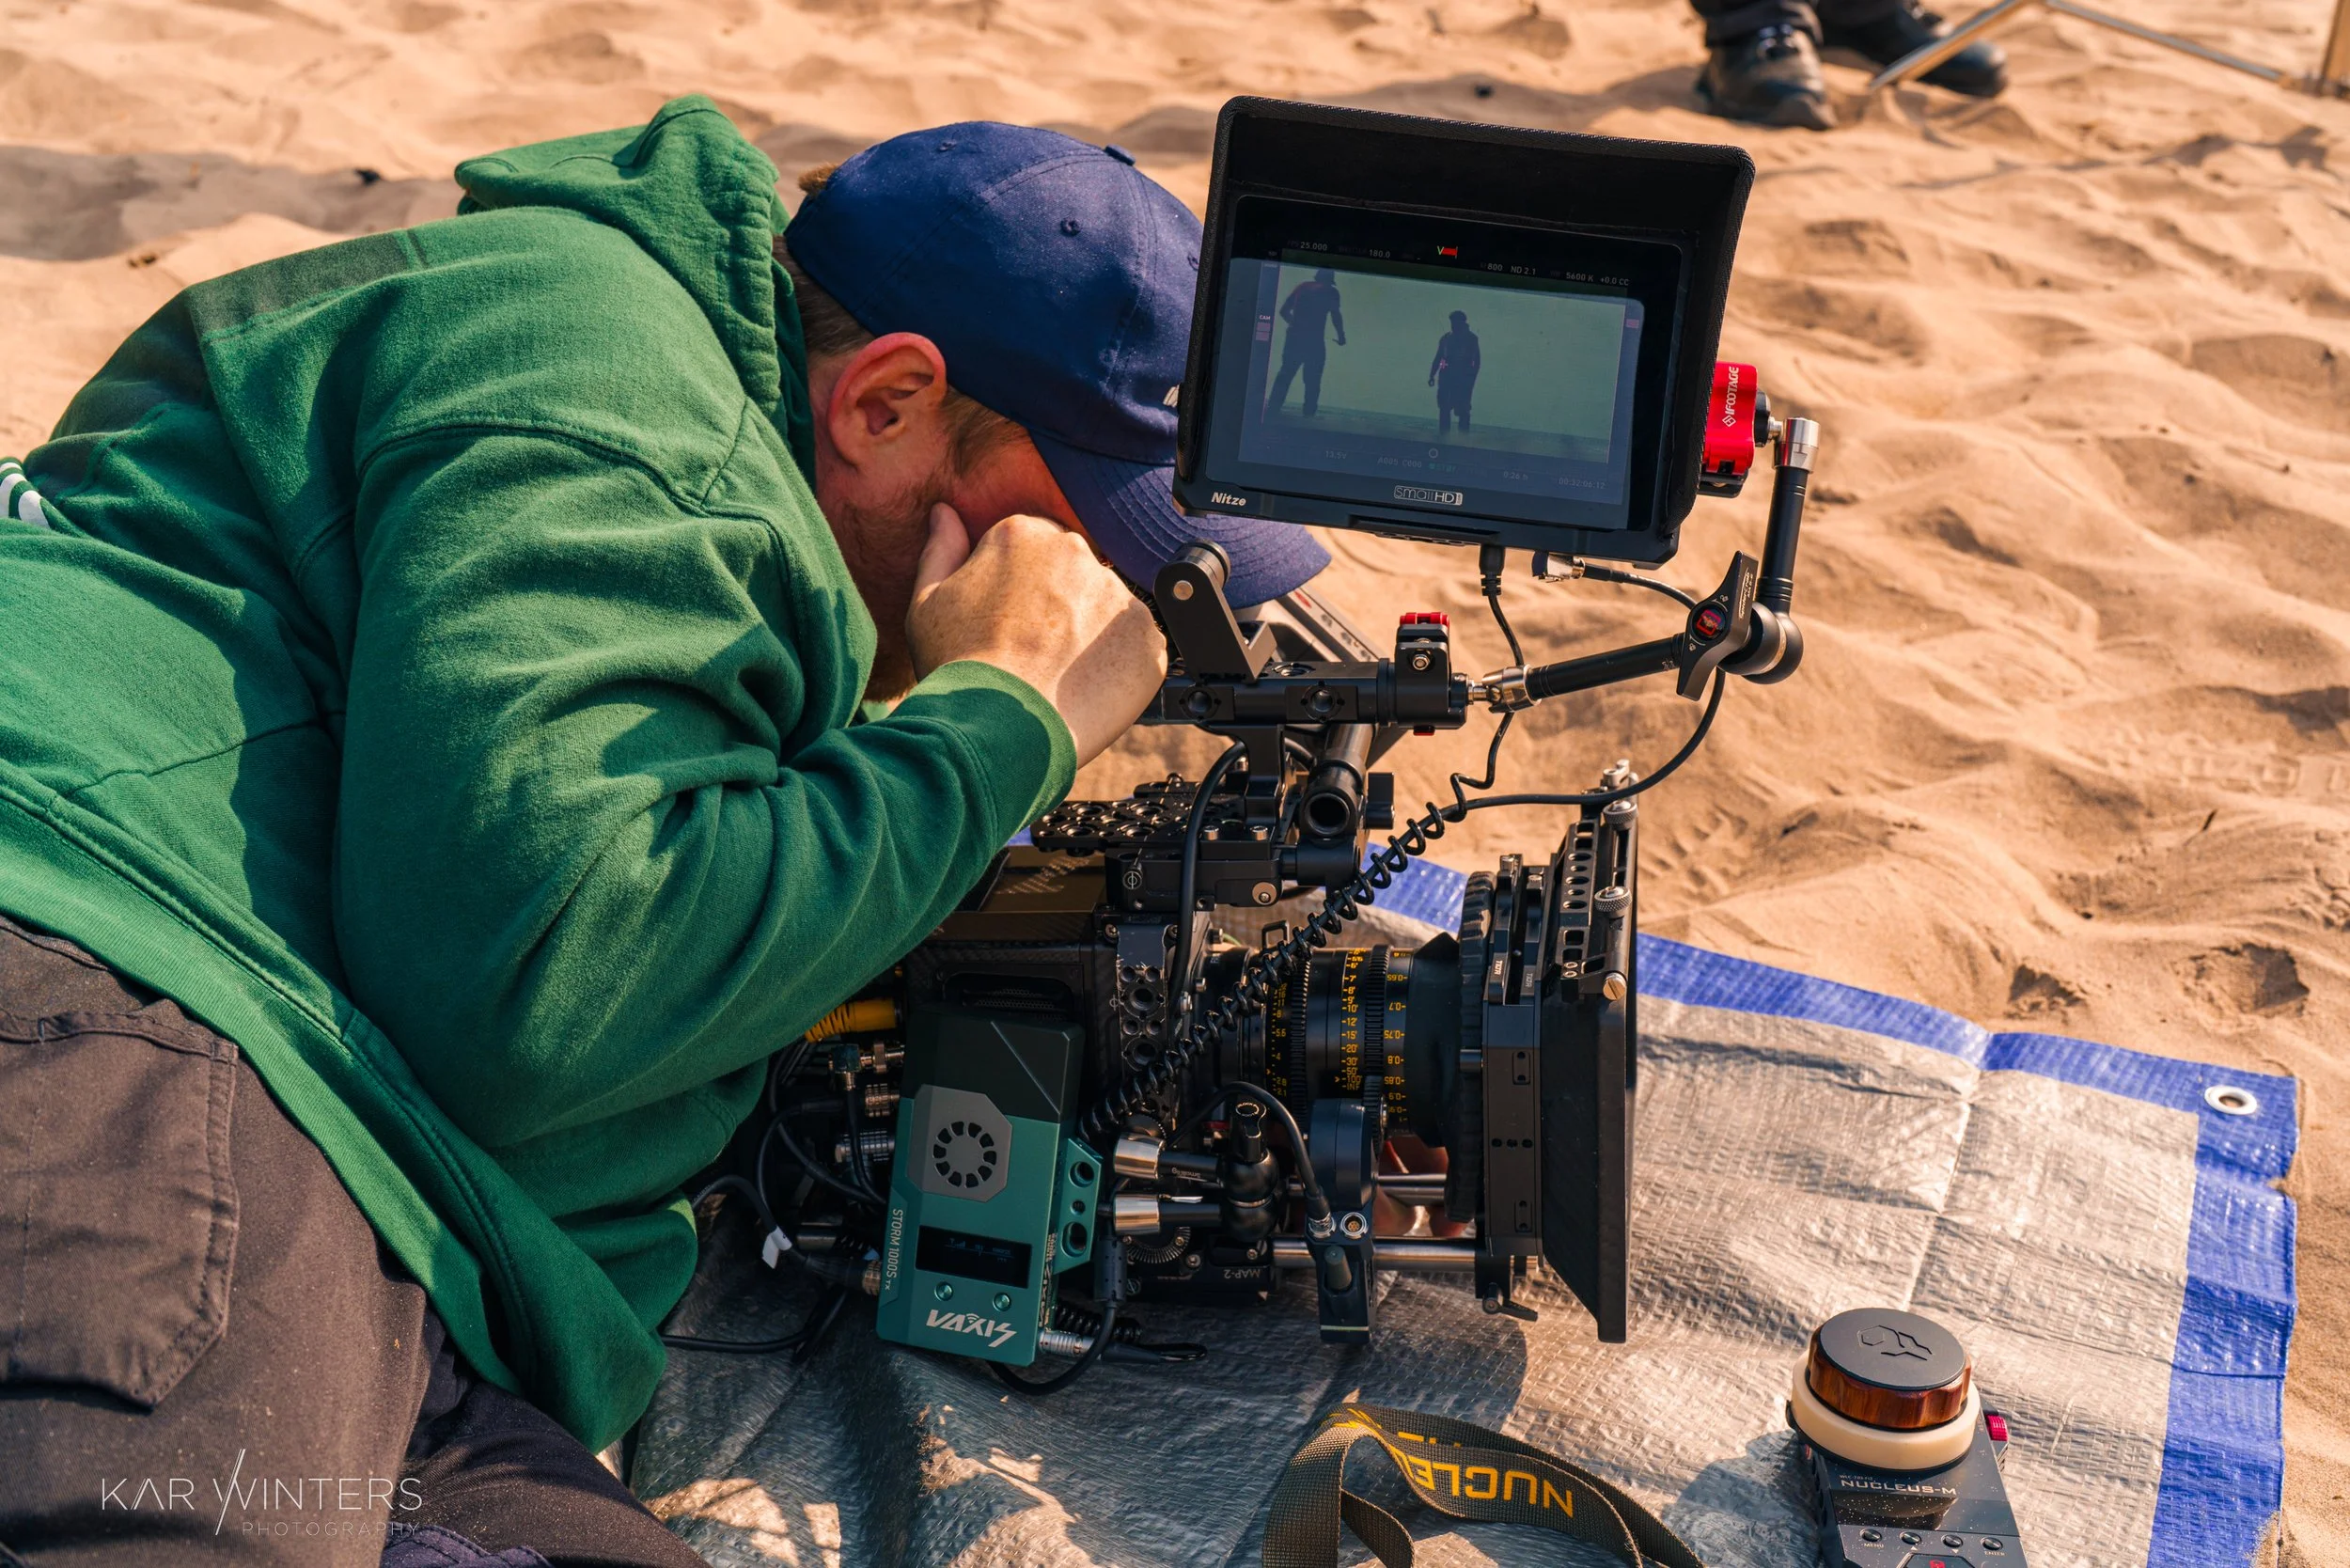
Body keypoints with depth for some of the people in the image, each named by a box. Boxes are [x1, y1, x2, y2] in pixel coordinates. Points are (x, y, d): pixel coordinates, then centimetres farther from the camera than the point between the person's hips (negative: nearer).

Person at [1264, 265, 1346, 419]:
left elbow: (1284, 311, 17)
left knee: (1285, 373, 12)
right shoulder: (1330, 291, 3)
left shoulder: (1302, 287, 16)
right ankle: (1309, 413, -1)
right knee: (1312, 379, 3)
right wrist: (1341, 336, 1)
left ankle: (1273, 407, 7)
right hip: (1314, 340, -4)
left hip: (1294, 337, 4)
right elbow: (1335, 315, -11)